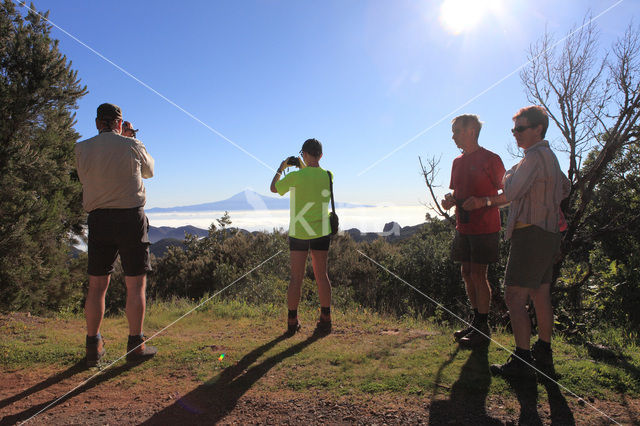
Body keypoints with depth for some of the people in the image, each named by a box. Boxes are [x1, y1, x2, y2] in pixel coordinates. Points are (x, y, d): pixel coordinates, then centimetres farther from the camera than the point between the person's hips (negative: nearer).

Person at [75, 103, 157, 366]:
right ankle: (135, 345, 8)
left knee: (97, 285, 10)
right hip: (130, 216, -3)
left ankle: (93, 346, 18)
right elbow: (148, 171, 14)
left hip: (98, 218, 4)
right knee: (135, 284, 4)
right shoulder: (132, 146, -4)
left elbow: (84, 179, 17)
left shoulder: (82, 149, 3)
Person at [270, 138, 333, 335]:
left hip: (299, 233, -2)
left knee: (296, 278, 5)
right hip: (322, 232, 3)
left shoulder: (295, 176, -14)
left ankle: (292, 322, 12)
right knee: (321, 276, 11)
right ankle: (325, 320, 15)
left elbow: (274, 188, 4)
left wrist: (281, 168, 18)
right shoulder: (328, 176, -3)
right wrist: (303, 169, 23)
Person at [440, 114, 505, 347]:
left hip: (484, 228, -7)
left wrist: (485, 201, -21)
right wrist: (450, 200, 0)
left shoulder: (490, 159, -8)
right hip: (463, 227, 7)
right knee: (467, 274, 11)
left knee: (478, 275, -5)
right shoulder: (457, 162, 14)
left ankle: (483, 328, 7)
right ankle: (476, 321, 24)